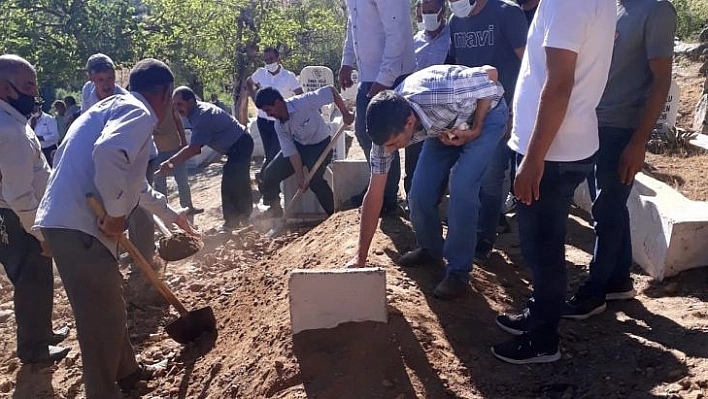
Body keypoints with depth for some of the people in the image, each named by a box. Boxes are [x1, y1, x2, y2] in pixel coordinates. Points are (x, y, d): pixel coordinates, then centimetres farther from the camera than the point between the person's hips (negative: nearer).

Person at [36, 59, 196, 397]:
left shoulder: (116, 107, 25)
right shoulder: (138, 112, -7)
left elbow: (136, 183, 37)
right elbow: (109, 153, -31)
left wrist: (170, 214, 47)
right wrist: (117, 212, -19)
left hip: (69, 220, 11)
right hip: (79, 225, -11)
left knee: (109, 305, 23)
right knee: (102, 316, 0)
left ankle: (126, 371, 40)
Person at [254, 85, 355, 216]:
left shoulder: (303, 103, -30)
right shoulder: (279, 126, -12)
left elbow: (330, 91, -25)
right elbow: (291, 153, -13)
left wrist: (345, 113, -28)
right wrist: (300, 177, -21)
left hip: (320, 145, -6)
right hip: (298, 145, 6)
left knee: (315, 180, -29)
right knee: (269, 175, -3)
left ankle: (334, 214, -11)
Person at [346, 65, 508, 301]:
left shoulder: (441, 96, -43)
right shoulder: (388, 130, -24)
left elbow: (490, 74, -22)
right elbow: (374, 195, -17)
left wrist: (475, 129, -21)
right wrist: (360, 257, -15)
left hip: (485, 113, -4)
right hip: (446, 126, 5)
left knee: (462, 189, -21)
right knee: (419, 194, -6)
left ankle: (459, 271, -4)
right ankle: (431, 250, 23)